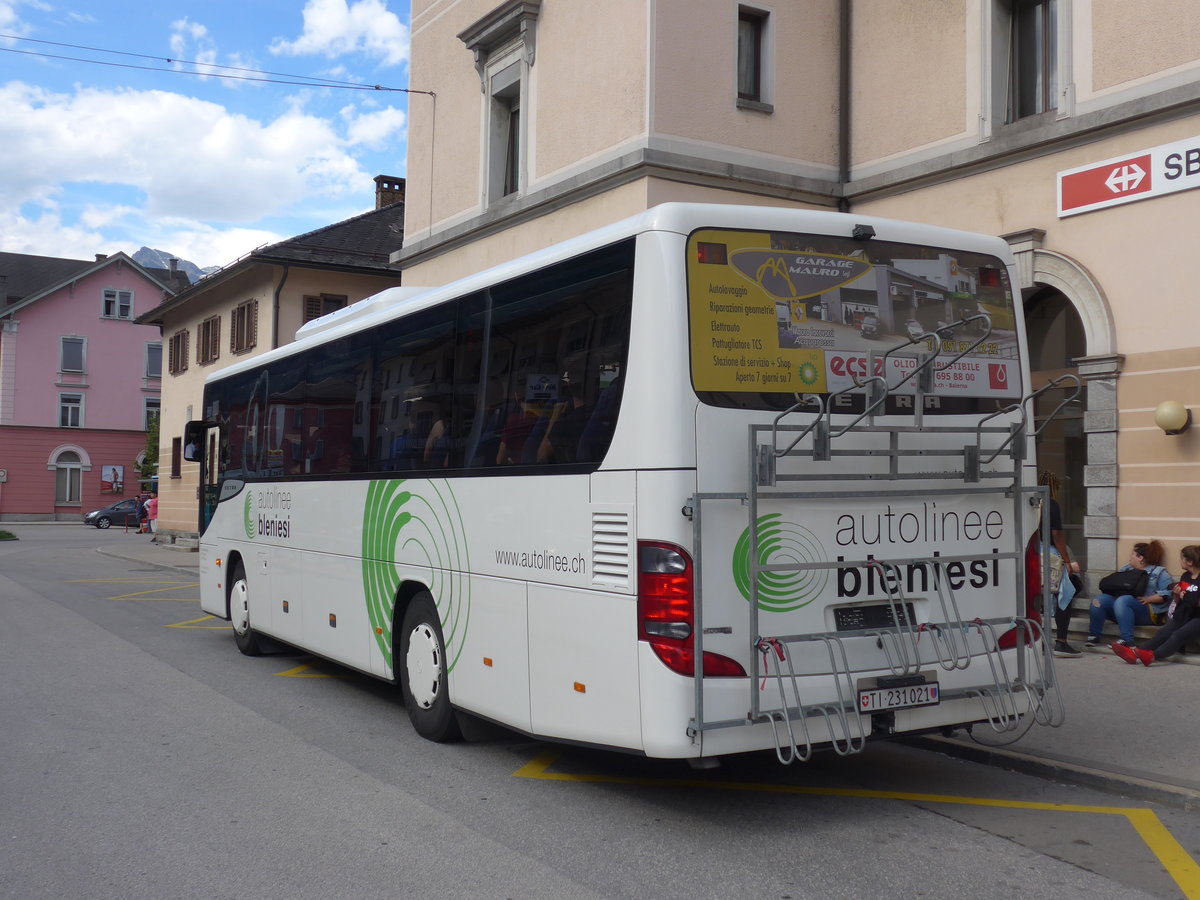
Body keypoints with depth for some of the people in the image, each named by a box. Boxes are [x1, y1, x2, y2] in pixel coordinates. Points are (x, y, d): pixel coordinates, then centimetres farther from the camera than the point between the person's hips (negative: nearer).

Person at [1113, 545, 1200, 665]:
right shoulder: (1185, 577, 17)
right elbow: (1177, 601, 21)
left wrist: (1187, 597, -8)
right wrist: (1176, 595, 0)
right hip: (1182, 616, 6)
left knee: (1179, 635, -30)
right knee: (1163, 632, -17)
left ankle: (1152, 655, -53)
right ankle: (1136, 654, -38)